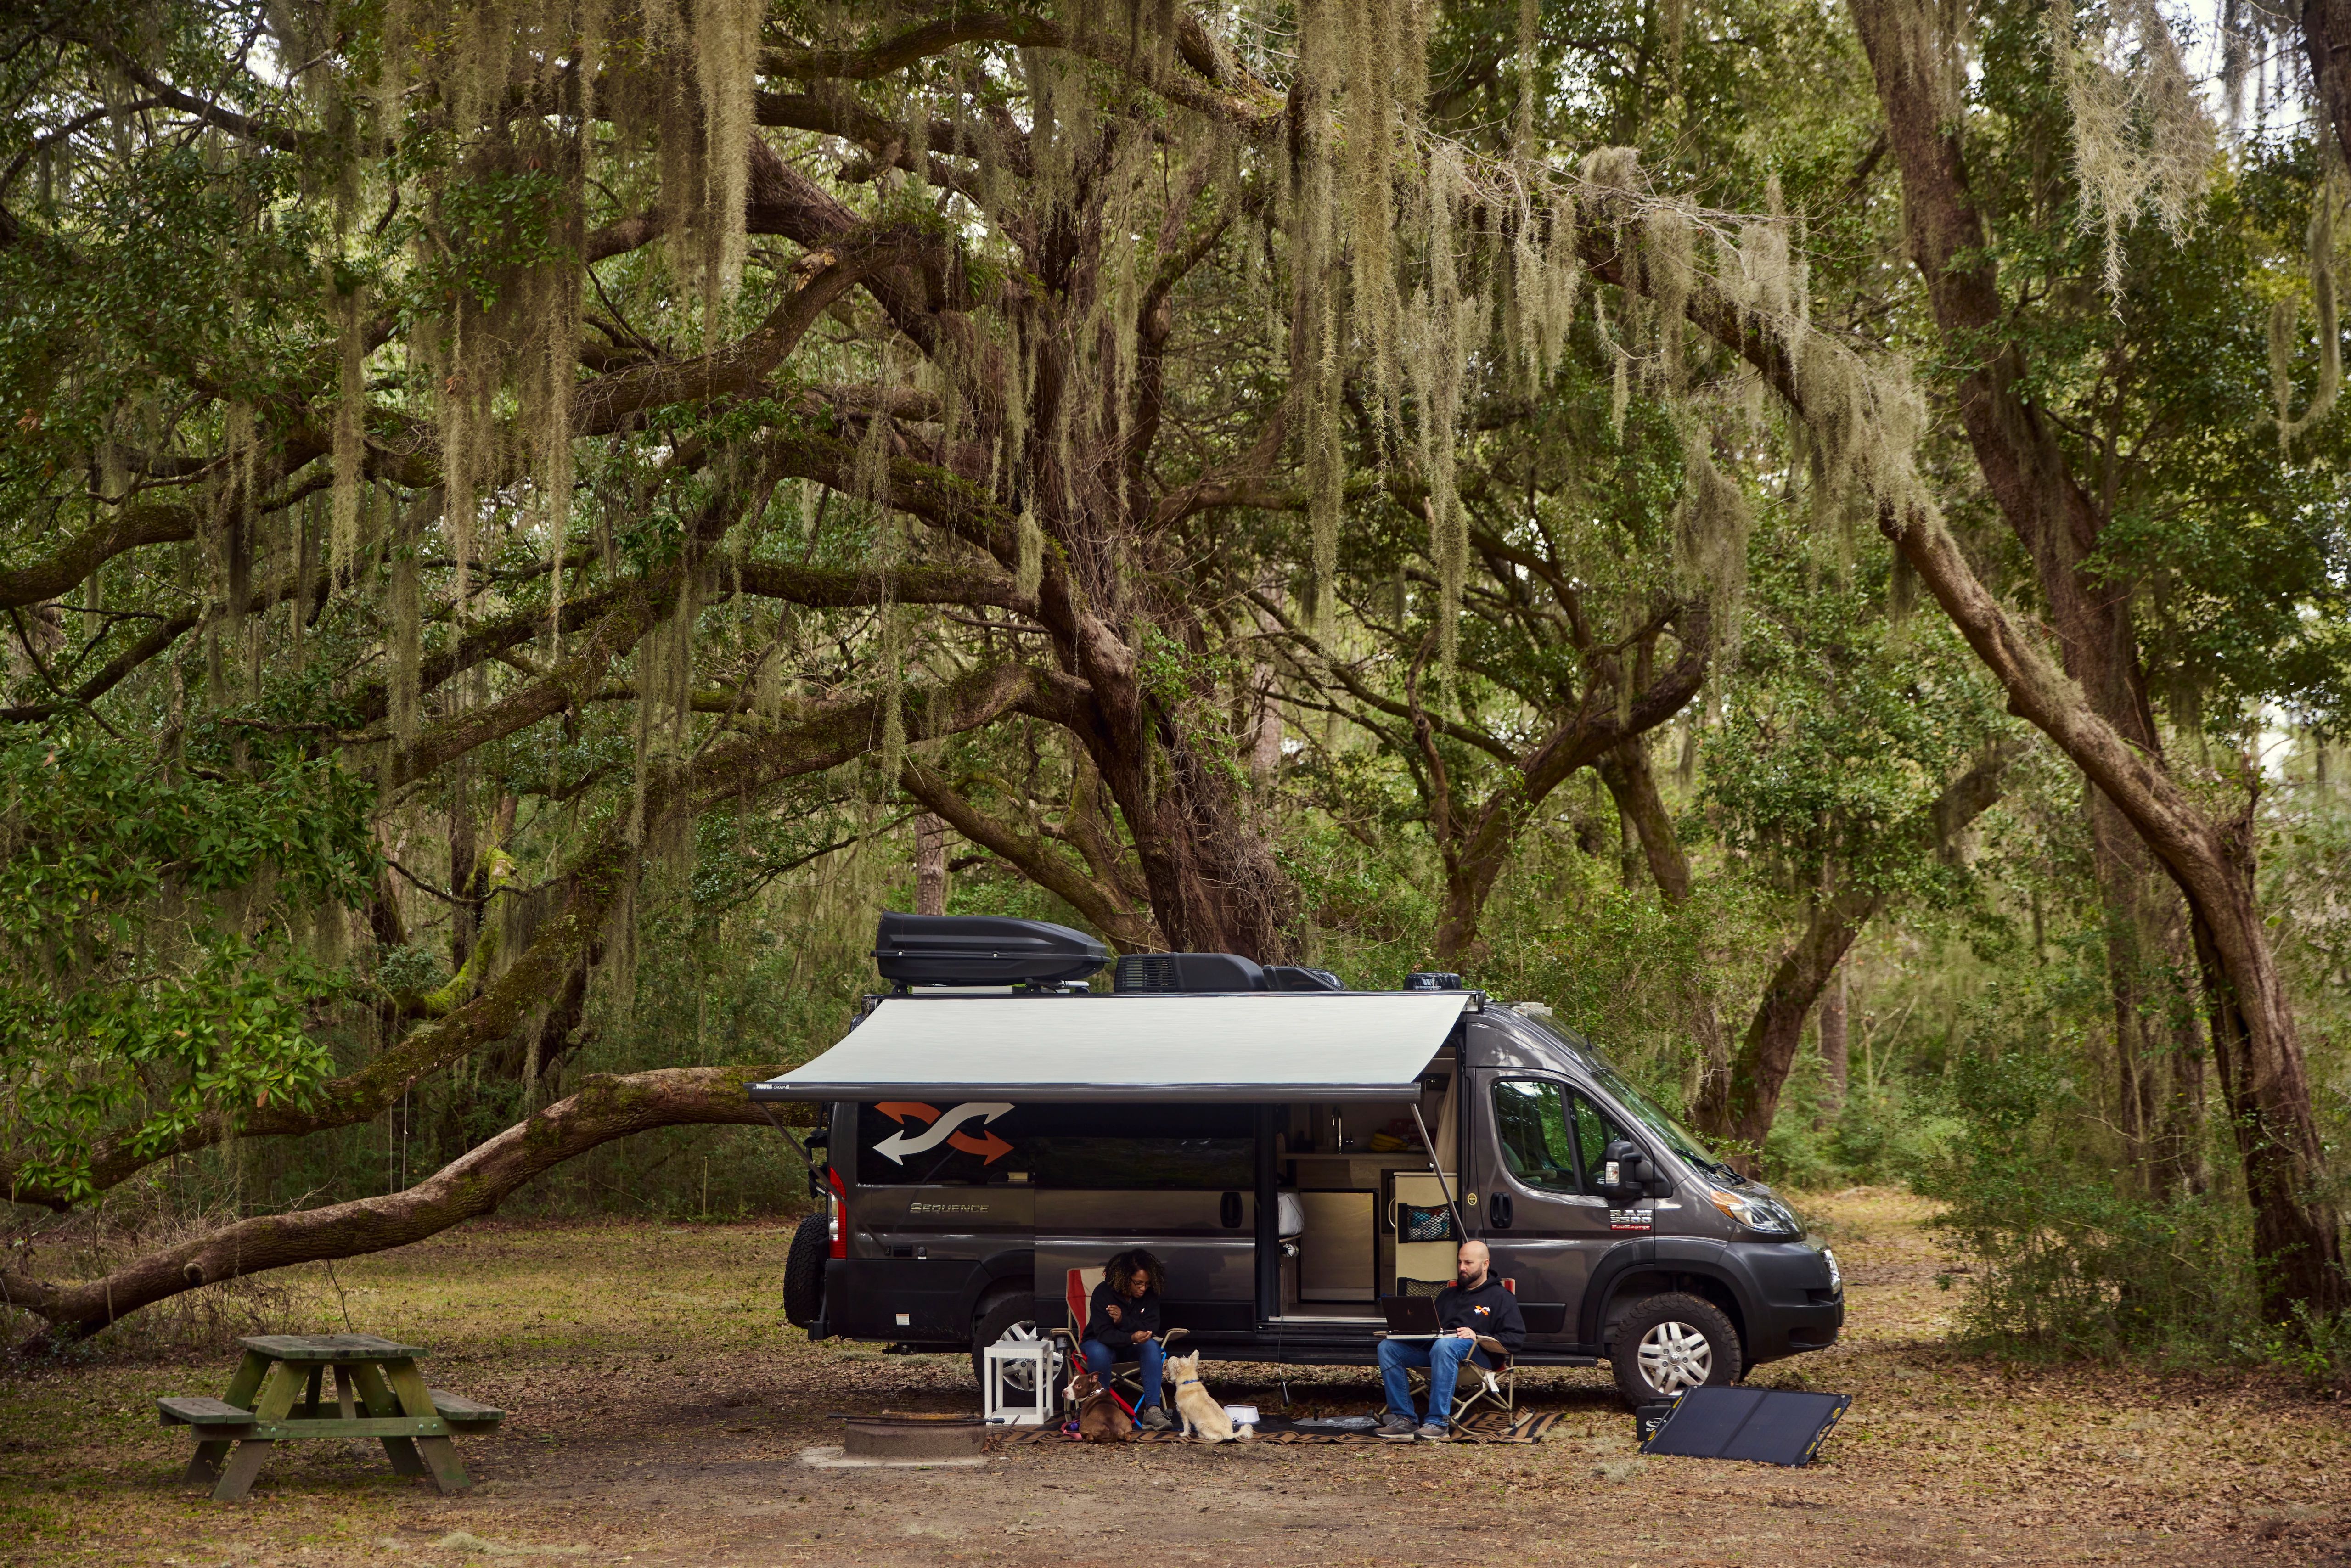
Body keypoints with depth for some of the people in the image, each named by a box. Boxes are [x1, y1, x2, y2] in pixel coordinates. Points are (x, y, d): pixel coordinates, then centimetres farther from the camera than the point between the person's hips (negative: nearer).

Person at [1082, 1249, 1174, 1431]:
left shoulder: (1150, 1295, -10)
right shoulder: (1103, 1292, -22)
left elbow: (1151, 1328, -17)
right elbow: (1103, 1333, -29)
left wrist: (1124, 1320, -35)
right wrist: (1132, 1338, -49)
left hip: (1132, 1348, 3)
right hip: (1102, 1343, -3)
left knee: (1152, 1346, -31)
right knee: (1098, 1352, -39)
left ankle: (1152, 1409, -39)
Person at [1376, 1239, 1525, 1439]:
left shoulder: (1500, 1297, 13)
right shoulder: (1448, 1295, 33)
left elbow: (1517, 1338, 0)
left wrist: (1478, 1337, -13)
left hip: (1477, 1353, -6)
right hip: (1433, 1346, 6)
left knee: (1444, 1346, -42)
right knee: (1387, 1347, -17)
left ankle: (1438, 1423, -44)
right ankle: (1404, 1419, -23)